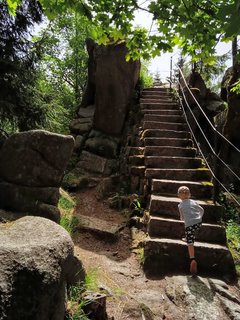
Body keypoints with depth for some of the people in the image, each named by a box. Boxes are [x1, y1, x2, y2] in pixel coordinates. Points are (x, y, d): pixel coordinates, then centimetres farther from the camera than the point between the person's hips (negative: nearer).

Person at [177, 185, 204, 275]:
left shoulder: (180, 205, 8)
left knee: (190, 243, -5)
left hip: (189, 224, -4)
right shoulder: (193, 202, 16)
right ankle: (187, 238, 50)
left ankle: (193, 259, -19)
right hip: (198, 222, 4)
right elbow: (202, 210, 26)